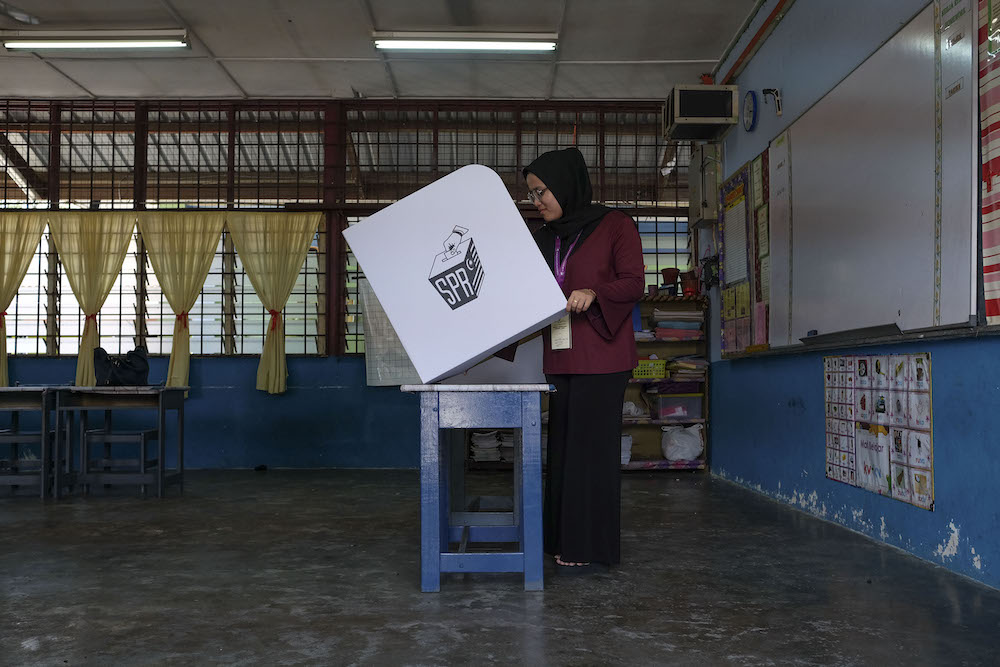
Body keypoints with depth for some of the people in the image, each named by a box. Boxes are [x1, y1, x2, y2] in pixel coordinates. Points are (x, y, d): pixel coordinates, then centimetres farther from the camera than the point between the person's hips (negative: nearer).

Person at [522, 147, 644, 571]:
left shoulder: (614, 225, 0)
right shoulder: (545, 239, 17)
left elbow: (634, 282, -7)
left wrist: (594, 293, -24)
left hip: (602, 356, -6)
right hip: (560, 356, 6)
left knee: (589, 445, -6)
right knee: (562, 445, 7)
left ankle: (585, 546, 1)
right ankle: (564, 538, 14)